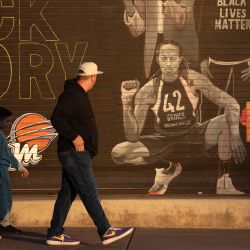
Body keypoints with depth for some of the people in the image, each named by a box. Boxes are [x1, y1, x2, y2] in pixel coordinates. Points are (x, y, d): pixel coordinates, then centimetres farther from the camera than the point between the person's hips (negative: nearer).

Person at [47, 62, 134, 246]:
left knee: (68, 193, 10)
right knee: (90, 193, -7)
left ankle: (55, 234, 12)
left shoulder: (79, 94, 17)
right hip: (75, 153, -10)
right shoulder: (72, 94, -15)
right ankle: (106, 232, -5)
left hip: (77, 153, 10)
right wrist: (74, 137, -24)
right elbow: (57, 118, -24)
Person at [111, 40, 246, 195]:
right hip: (164, 141, 0)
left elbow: (232, 104, -17)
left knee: (227, 122, -28)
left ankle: (224, 185, -15)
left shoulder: (192, 79, -16)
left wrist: (234, 135, -34)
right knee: (118, 153, -23)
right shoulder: (149, 90, -17)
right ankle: (169, 168, 1)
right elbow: (133, 137, -20)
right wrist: (127, 101, -31)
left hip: (194, 137, 0)